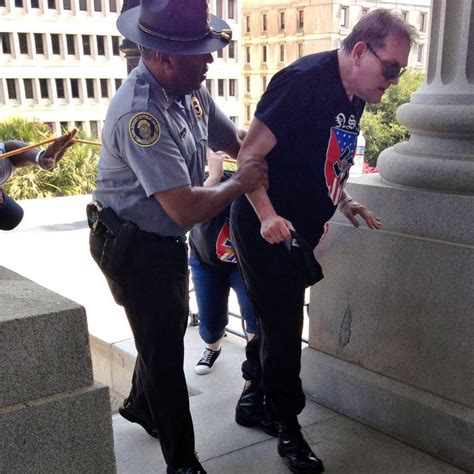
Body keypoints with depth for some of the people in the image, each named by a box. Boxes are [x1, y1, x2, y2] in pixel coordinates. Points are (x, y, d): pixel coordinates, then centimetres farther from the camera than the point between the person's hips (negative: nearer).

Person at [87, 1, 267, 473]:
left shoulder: (190, 89, -4)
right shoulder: (140, 115, -32)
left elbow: (233, 140, 8)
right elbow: (186, 208, -34)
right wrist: (239, 184, -19)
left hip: (166, 241, 9)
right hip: (135, 250, -9)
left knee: (166, 332, 26)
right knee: (164, 351, 4)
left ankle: (140, 405, 53)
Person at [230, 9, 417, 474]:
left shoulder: (354, 97, 7)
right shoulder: (304, 81, -20)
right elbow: (249, 155, -21)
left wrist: (343, 201, 6)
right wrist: (267, 217, -29)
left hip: (297, 233, 9)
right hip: (267, 231, -8)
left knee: (276, 322, 19)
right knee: (282, 330, 1)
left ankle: (252, 400, 38)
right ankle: (289, 431, 19)